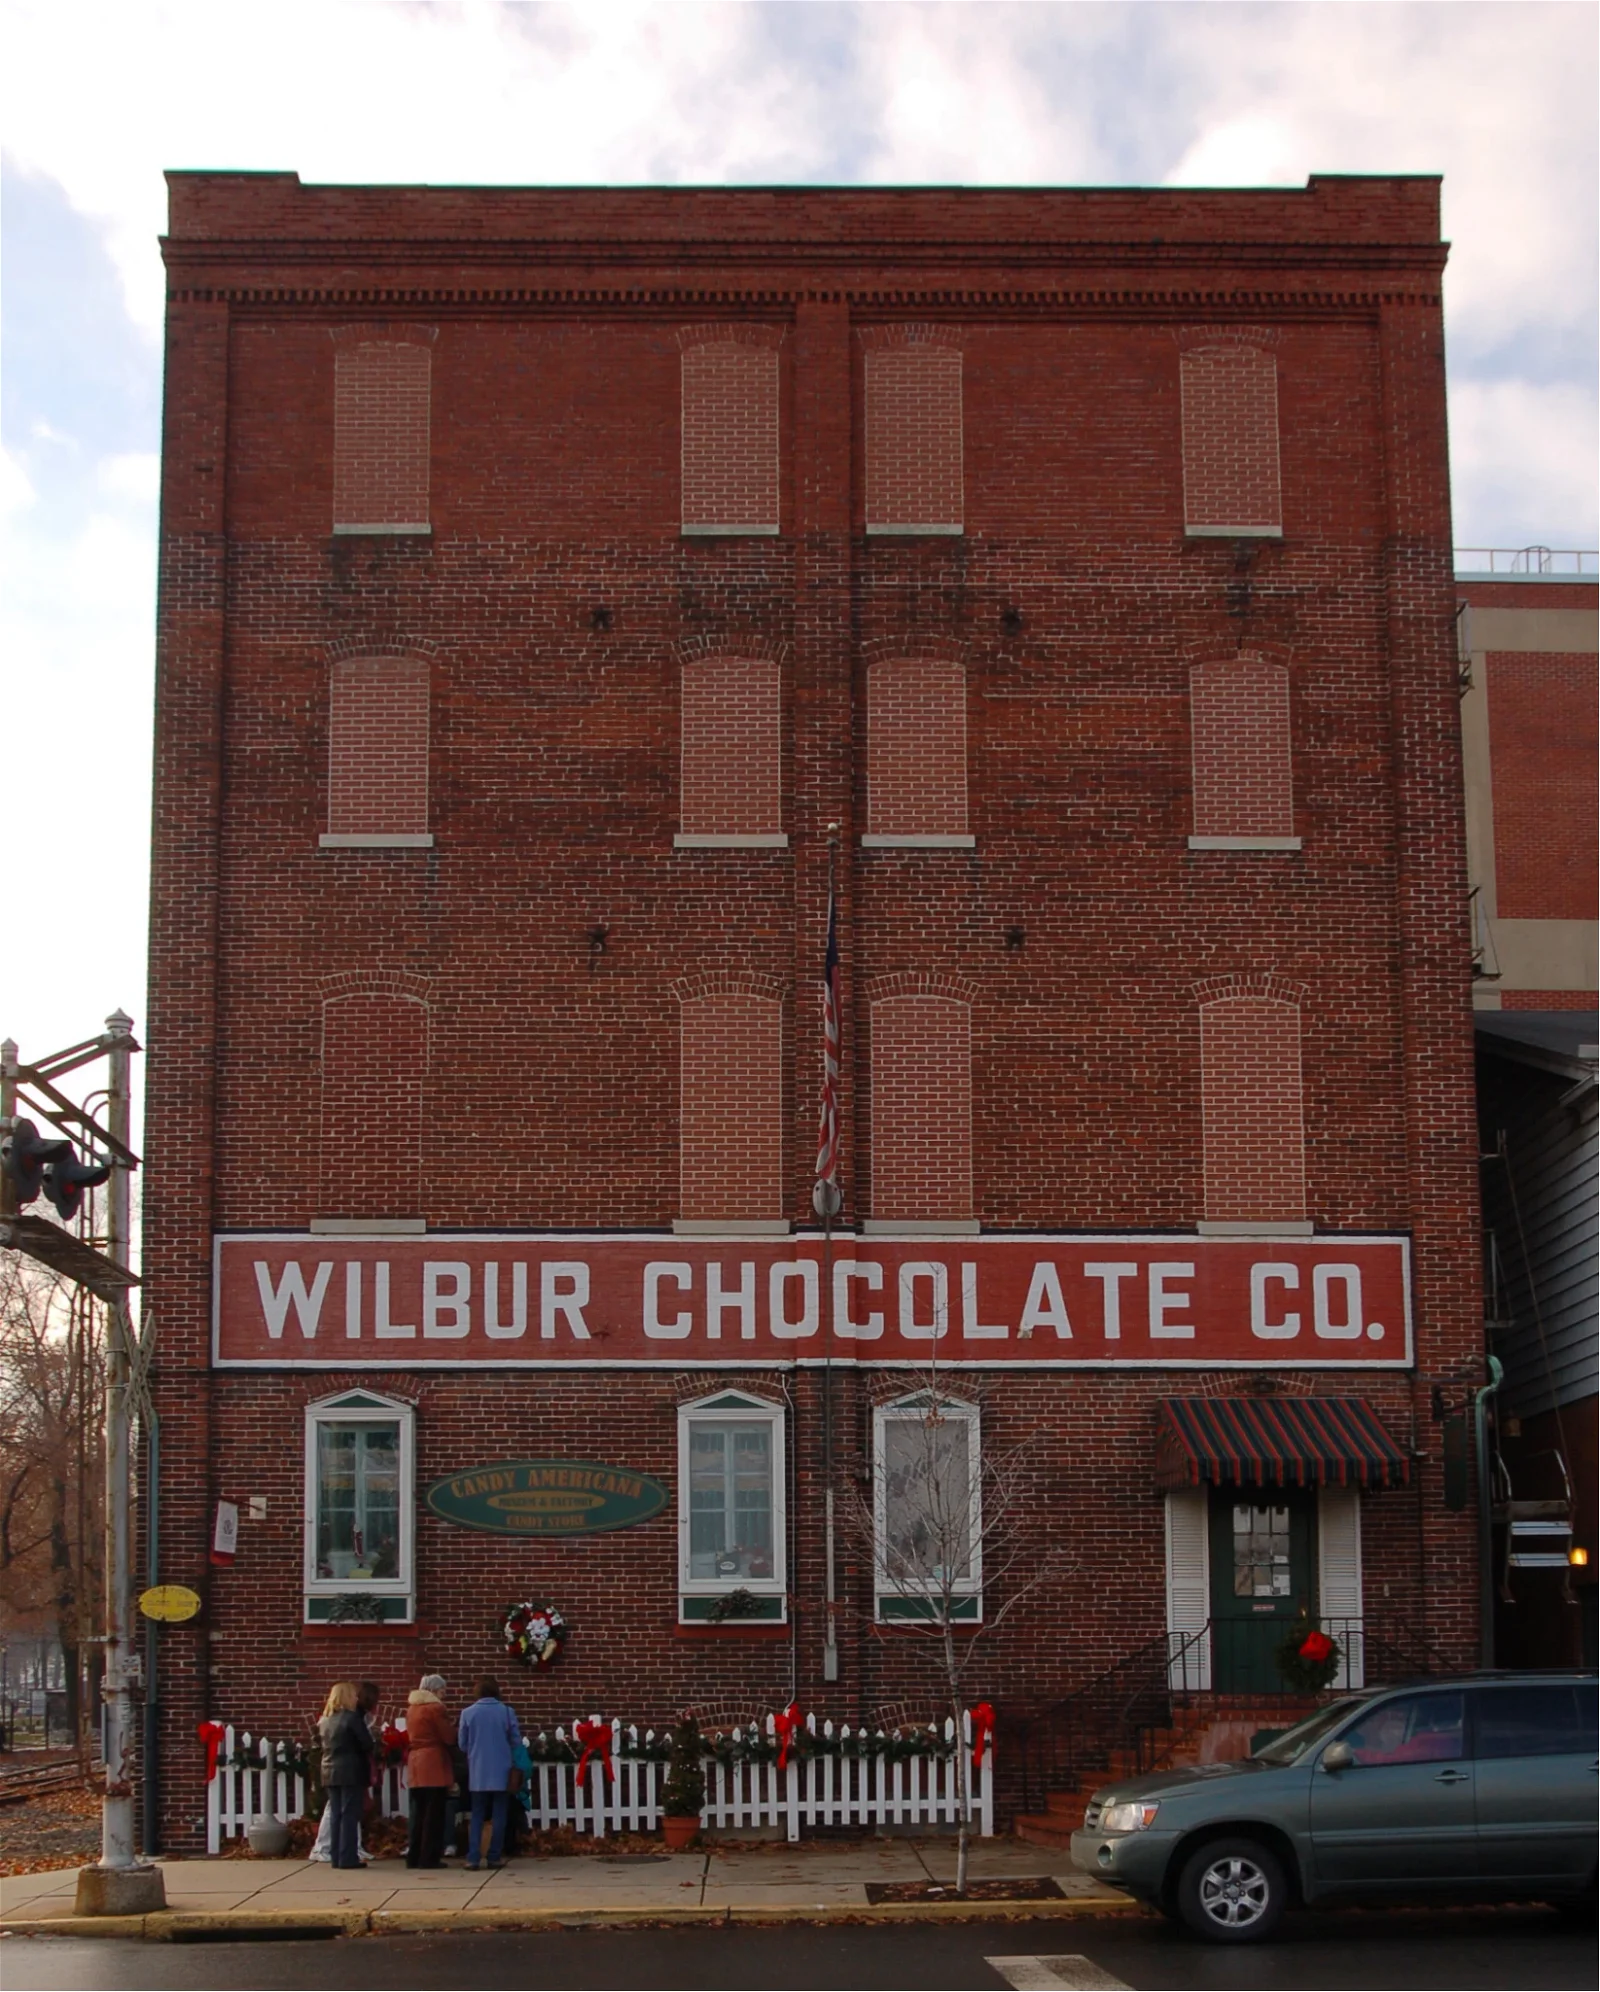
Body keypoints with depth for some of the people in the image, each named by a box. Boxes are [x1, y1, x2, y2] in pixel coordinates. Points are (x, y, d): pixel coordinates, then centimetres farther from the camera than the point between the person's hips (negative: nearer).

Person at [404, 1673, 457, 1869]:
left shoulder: (411, 1708, 13)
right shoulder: (435, 1708, -10)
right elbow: (449, 1737, -12)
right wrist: (451, 1725, 9)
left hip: (415, 1765, 8)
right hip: (434, 1766, -8)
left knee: (418, 1812, 12)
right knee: (433, 1813, -3)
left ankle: (414, 1856, 13)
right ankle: (429, 1857, -4)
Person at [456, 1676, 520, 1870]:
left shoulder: (468, 1713, -2)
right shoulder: (507, 1712, -3)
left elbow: (462, 1744, 5)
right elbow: (515, 1742, 2)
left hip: (478, 1771, 1)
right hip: (500, 1771, -1)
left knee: (477, 1815, 7)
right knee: (498, 1815, 7)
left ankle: (472, 1859, -2)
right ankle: (494, 1857, 5)